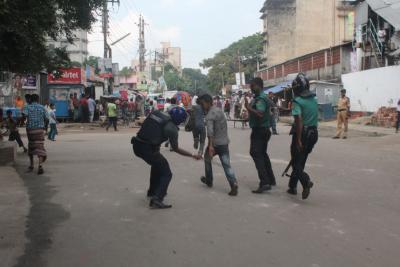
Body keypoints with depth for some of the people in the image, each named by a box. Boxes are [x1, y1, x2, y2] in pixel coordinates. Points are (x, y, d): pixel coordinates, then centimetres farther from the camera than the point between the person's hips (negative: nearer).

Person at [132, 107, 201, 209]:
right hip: (149, 150, -7)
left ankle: (152, 192, 44)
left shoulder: (156, 113, 9)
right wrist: (192, 155, 9)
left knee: (157, 164, 33)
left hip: (137, 145, 7)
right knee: (166, 174, 6)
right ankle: (156, 200, -8)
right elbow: (176, 149, 1)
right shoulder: (172, 128, -7)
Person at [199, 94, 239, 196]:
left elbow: (210, 131, -31)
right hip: (225, 142, 6)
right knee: (227, 164, 2)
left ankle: (209, 180, 32)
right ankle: (233, 184, -15)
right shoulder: (219, 110, 10)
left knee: (207, 159, 21)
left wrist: (211, 146, -38)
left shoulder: (210, 115, -17)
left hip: (215, 143, -6)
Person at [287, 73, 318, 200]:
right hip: (313, 133, 7)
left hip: (302, 133, -7)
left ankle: (306, 181, -21)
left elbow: (299, 120, -23)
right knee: (301, 161, 16)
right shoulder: (314, 99, 6)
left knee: (296, 162, 3)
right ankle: (293, 186, 25)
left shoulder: (298, 101, -15)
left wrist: (298, 140, -23)